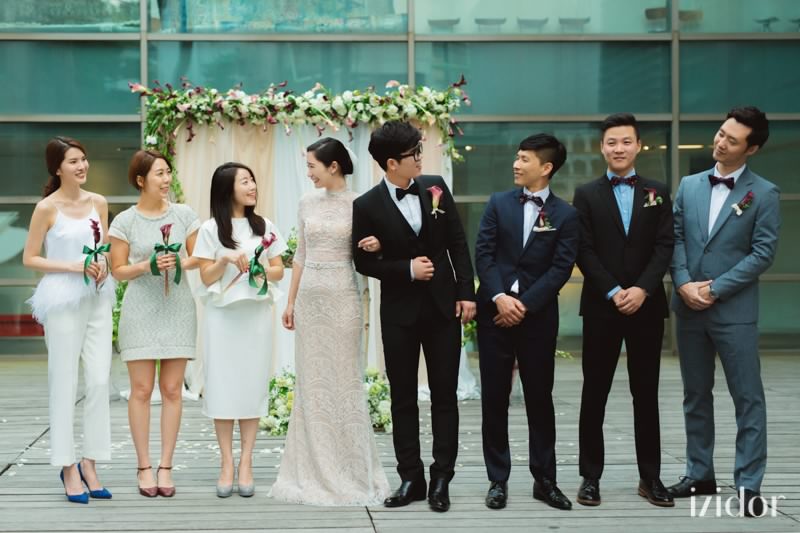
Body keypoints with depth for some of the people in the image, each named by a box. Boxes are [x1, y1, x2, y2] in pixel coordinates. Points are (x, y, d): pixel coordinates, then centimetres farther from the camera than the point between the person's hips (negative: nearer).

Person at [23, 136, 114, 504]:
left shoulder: (99, 203, 8)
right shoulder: (47, 207, -6)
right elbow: (29, 259, -5)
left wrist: (103, 267, -4)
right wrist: (76, 267, -14)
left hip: (97, 299, 5)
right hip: (63, 300, -5)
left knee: (100, 381, 2)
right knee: (64, 384, 1)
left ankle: (89, 463, 12)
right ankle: (68, 467, 9)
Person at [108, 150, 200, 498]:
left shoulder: (184, 215, 5)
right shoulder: (124, 221, -1)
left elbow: (198, 257, 10)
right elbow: (118, 271, 1)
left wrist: (180, 264, -11)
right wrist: (147, 266, -16)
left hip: (178, 308, 2)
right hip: (141, 308, -2)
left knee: (172, 389, 2)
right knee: (141, 389, -2)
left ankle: (166, 466, 9)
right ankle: (144, 467, 7)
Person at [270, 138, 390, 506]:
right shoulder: (307, 203, 8)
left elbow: (367, 253, 2)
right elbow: (301, 256, 13)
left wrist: (376, 246, -20)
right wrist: (291, 301, 11)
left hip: (342, 298, -4)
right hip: (309, 297, 5)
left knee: (343, 381, -1)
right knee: (311, 382, 7)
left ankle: (350, 471, 9)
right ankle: (314, 471, 15)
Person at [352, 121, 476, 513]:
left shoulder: (435, 187, 0)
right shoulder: (367, 206, -8)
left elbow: (458, 243, 3)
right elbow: (364, 262, -3)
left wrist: (466, 293, -3)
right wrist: (407, 269, -15)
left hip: (443, 306, 2)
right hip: (399, 312, -2)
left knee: (444, 395, 4)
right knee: (403, 398, 6)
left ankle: (441, 479, 11)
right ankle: (411, 478, 15)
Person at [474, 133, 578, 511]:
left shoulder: (565, 215, 1)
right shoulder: (498, 203, 6)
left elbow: (561, 268, -6)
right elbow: (483, 254, 0)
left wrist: (525, 304, -14)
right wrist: (499, 297, -14)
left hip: (538, 316, -1)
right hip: (494, 311, 1)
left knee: (540, 399, 5)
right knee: (494, 399, 3)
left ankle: (544, 480, 14)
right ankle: (498, 480, 11)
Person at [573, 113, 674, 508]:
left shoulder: (657, 193, 8)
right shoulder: (587, 194, 4)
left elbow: (664, 247, 0)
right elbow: (584, 252, -3)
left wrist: (642, 289, -14)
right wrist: (613, 292, -13)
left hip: (646, 305, 1)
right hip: (601, 306, -1)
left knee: (646, 393, 6)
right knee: (594, 393, 2)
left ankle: (650, 477, 13)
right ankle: (590, 476, 8)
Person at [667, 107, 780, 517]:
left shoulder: (764, 194, -4)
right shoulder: (689, 186, 9)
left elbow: (763, 253, -9)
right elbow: (675, 238, 6)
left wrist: (714, 288, -14)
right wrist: (684, 283, -10)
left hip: (734, 310, -4)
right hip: (689, 308, 4)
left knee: (747, 397, -1)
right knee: (696, 395, 11)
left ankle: (748, 483, 4)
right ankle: (700, 474, 21)